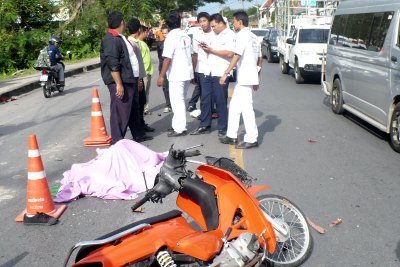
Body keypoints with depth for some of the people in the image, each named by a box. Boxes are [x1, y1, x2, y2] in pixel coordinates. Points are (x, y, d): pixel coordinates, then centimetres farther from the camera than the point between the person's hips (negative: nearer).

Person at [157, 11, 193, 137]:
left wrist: (161, 76, -15)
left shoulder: (171, 37, -13)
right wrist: (192, 71, 22)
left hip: (176, 75, -7)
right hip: (187, 73, 7)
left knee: (177, 102, -1)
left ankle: (180, 129, 3)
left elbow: (167, 58, -18)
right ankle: (177, 125, 24)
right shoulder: (186, 35, 8)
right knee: (180, 101, 16)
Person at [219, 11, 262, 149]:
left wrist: (226, 73, -21)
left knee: (246, 108, -6)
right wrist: (255, 75, 24)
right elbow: (260, 60, 19)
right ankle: (231, 136, 19)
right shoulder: (253, 37, 18)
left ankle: (251, 139, -2)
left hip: (245, 79, -10)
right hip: (243, 79, 10)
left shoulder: (242, 35, -10)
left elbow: (237, 56, -21)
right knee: (234, 106, 14)